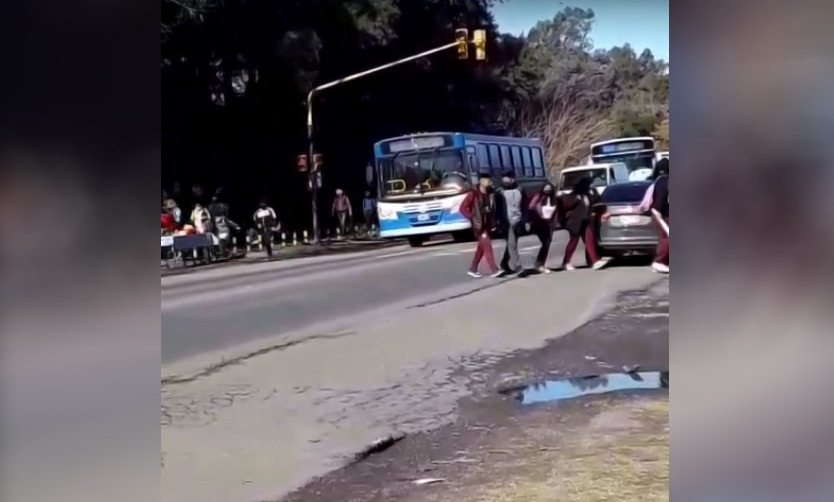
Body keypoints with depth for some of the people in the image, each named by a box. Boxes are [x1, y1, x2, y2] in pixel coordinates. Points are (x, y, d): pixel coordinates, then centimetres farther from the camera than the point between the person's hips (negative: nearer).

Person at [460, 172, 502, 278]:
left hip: (487, 224, 7)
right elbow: (463, 208, -11)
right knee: (487, 245, -12)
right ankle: (494, 270, -13)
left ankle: (473, 269, 24)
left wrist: (493, 223, 6)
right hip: (479, 225, -7)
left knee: (482, 247, 13)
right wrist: (472, 217, -14)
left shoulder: (491, 194, 4)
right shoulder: (473, 194, -13)